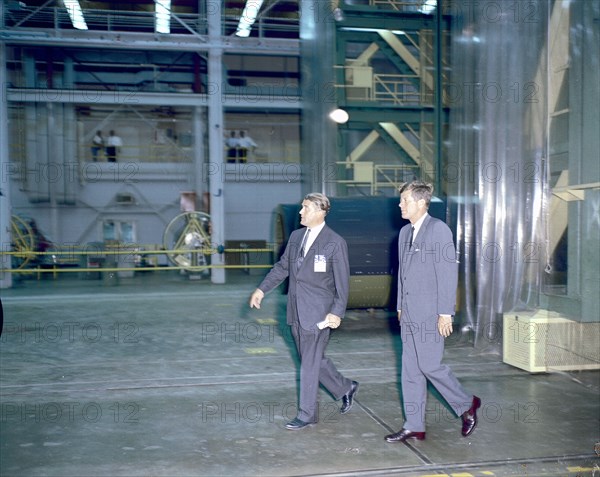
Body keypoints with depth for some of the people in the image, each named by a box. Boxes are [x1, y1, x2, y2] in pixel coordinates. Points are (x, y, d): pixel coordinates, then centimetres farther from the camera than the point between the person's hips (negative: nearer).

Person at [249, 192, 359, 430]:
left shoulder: (335, 243, -11)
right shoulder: (296, 236, 8)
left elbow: (342, 282, -11)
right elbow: (282, 267, 16)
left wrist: (337, 312, -17)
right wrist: (262, 289, 9)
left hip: (318, 313, -7)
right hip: (296, 312, 7)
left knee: (310, 364, 0)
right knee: (313, 359, 17)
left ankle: (307, 414, 14)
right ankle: (345, 388, 37)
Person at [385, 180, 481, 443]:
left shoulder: (439, 229, -11)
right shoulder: (405, 232, 13)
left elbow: (448, 273, -15)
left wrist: (446, 313, -17)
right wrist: (400, 307, 17)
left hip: (430, 313, -8)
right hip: (409, 313, 8)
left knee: (429, 365, -4)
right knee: (410, 369, 9)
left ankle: (467, 404, 20)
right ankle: (414, 426, 17)